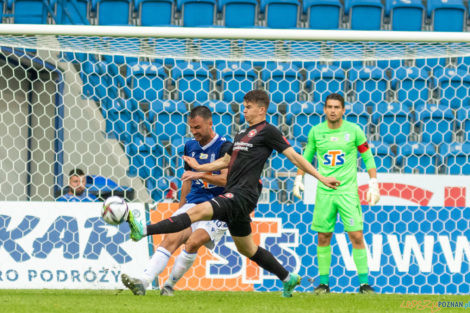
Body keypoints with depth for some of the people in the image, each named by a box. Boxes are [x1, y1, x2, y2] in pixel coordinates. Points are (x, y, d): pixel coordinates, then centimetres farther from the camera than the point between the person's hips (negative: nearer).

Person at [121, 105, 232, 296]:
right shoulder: (190, 146, 14)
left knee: (192, 243, -25)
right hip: (193, 204, 5)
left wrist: (200, 174, -32)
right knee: (171, 239, -16)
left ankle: (169, 286, -10)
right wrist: (180, 209, 27)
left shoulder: (225, 147, -7)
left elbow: (226, 179, -19)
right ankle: (143, 282, -29)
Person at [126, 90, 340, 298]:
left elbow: (294, 156, -2)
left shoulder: (267, 131, -2)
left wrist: (321, 177, -5)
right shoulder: (242, 134, 24)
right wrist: (200, 168, 23)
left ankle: (143, 231, -36)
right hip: (234, 194, 10)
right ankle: (288, 278, 28)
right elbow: (226, 161, 32)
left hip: (243, 194, -10)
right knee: (246, 249, 17)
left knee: (198, 211, -23)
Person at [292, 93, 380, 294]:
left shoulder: (353, 131, -2)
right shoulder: (316, 132, 4)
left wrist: (373, 184, -1)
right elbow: (307, 156, 18)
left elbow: (368, 157, 5)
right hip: (324, 192, 2)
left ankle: (364, 283, -3)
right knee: (323, 237, 3)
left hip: (348, 190, -2)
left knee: (356, 235, -8)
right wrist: (298, 179, 9)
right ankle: (324, 283, 12)